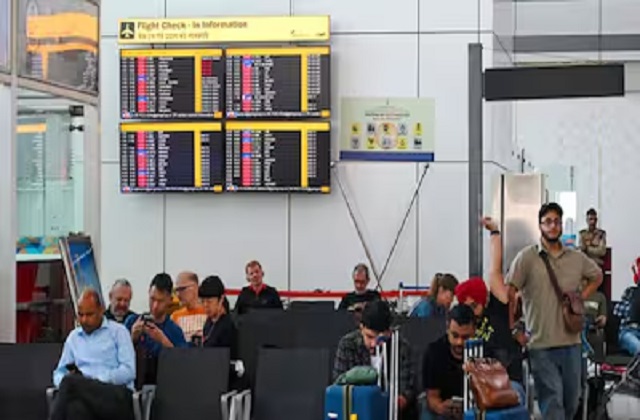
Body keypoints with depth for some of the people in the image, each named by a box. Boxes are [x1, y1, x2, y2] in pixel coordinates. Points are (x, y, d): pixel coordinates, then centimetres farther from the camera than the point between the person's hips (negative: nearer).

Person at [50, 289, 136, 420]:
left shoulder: (118, 331, 11)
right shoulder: (73, 337, 25)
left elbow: (129, 371, -1)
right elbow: (59, 373, 25)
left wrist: (96, 380, -13)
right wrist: (64, 382, -2)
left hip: (116, 396, -3)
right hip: (85, 394, 3)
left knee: (70, 381, -34)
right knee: (76, 407, -39)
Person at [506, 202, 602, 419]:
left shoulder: (577, 258, 9)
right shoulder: (527, 257, -6)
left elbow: (597, 276, 28)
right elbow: (509, 293, -7)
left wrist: (581, 297, 14)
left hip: (572, 342, 5)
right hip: (541, 344, -5)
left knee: (572, 400, 13)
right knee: (552, 401, -7)